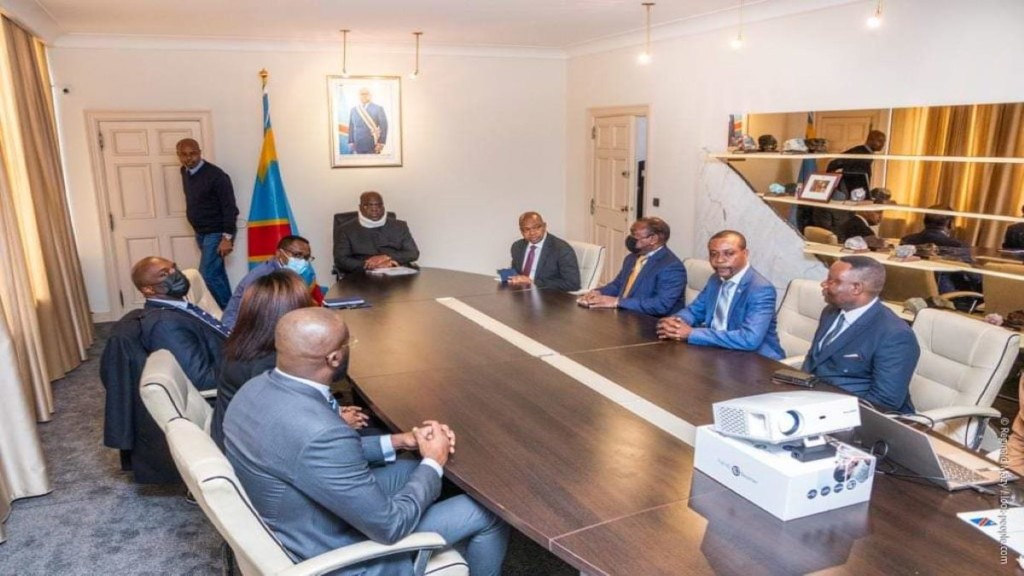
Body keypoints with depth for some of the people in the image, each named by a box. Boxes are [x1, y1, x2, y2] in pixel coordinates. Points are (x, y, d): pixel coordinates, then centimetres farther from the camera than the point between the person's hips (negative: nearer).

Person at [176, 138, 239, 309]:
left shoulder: (216, 175, -18)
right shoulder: (185, 172, 6)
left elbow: (229, 207, -19)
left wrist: (227, 237, -24)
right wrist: (198, 232, 21)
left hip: (216, 233, -8)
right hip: (201, 233, 8)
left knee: (207, 274, -13)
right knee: (217, 273, 13)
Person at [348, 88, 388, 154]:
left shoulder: (378, 108, 1)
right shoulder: (353, 109, 11)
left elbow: (383, 126, -2)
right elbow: (351, 128, 11)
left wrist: (381, 143, -9)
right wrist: (351, 142, 4)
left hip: (373, 146, -2)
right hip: (358, 146, 3)